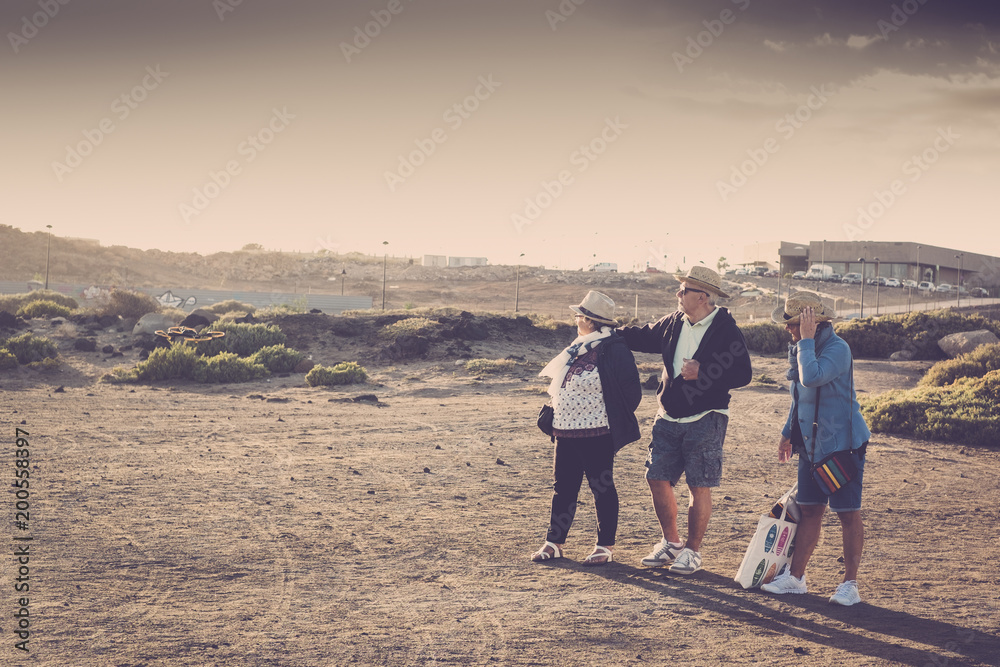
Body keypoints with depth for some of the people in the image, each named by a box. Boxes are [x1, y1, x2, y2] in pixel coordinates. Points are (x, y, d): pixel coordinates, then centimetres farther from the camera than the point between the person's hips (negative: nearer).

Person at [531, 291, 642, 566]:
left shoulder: (614, 350, -14)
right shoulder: (579, 347, 13)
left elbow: (630, 389, -13)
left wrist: (616, 420, -4)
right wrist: (552, 413, 15)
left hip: (597, 435, -8)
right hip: (566, 432, 9)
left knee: (602, 488, 2)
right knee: (563, 487, 11)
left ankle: (605, 547, 11)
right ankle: (553, 543, 18)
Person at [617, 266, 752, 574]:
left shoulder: (727, 331, -11)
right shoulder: (674, 322, 7)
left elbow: (743, 374, -15)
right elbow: (645, 337, 24)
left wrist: (702, 373, -21)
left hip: (705, 420, -6)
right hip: (669, 419, 6)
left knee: (699, 488, 0)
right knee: (657, 479, 6)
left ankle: (692, 550, 14)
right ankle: (671, 543, 24)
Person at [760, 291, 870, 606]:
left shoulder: (837, 349, -18)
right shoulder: (802, 349, 9)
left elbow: (812, 378, -36)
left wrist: (806, 340, -26)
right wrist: (788, 432, 24)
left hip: (842, 443, -8)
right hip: (811, 444, 8)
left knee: (848, 513, 0)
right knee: (809, 510, 12)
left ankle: (850, 584, 7)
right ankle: (796, 577, 18)